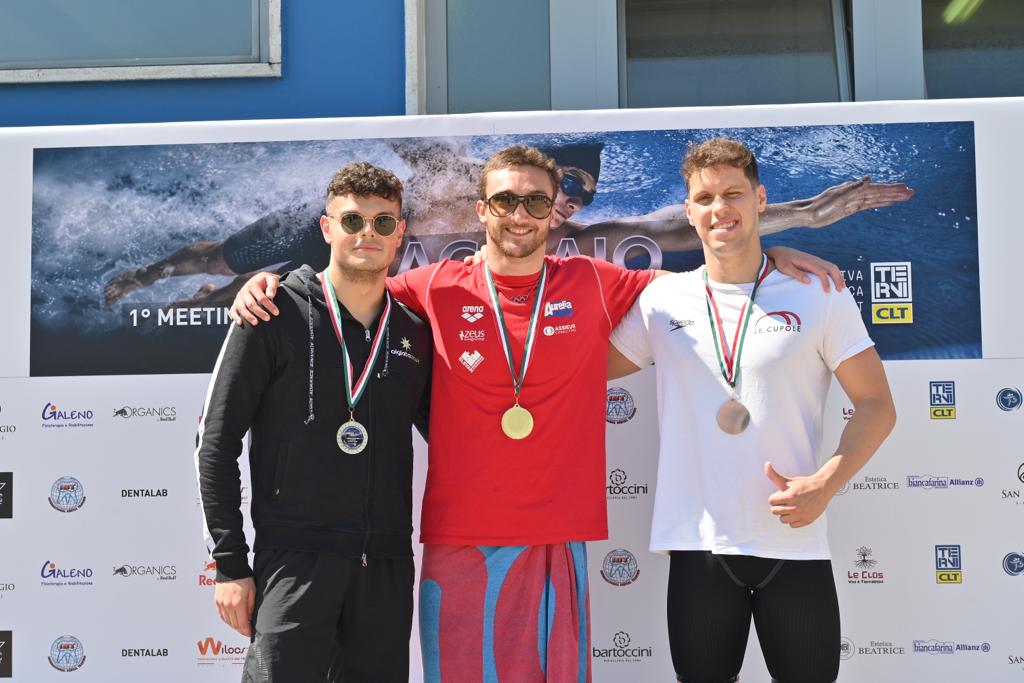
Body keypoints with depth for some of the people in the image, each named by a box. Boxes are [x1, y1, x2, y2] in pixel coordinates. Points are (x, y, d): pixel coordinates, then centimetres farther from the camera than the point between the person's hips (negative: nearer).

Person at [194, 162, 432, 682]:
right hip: (294, 558, -4)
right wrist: (230, 564, -6)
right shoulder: (278, 315, -3)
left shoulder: (416, 330, 9)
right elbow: (217, 442, -2)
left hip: (388, 563, 4)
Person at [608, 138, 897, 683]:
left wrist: (825, 483, -14)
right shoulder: (661, 300, 4)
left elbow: (876, 404, 0)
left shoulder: (820, 296, -1)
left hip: (794, 542, -1)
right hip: (697, 543, 1)